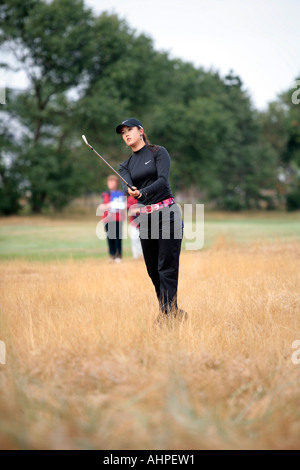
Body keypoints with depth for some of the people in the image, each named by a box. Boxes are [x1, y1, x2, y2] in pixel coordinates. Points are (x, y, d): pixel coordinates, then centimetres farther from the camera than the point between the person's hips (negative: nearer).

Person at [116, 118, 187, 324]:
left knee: (167, 266, -10)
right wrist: (130, 191, -30)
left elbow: (163, 180, -14)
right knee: (152, 269, 5)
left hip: (167, 213, -5)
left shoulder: (159, 152, 1)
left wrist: (143, 192, -31)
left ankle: (168, 311, -12)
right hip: (145, 217, 6)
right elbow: (126, 186, -5)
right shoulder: (126, 165, 15)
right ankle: (170, 310, 15)